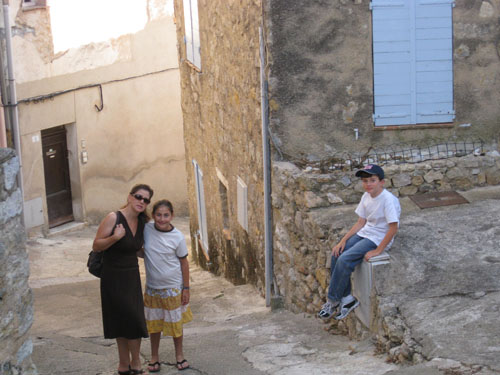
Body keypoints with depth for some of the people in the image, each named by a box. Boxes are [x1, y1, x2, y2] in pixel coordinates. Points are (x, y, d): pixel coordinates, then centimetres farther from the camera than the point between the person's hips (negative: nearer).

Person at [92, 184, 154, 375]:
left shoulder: (142, 222, 4)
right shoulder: (113, 218, -16)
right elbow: (96, 246, -16)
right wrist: (115, 237, -29)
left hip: (132, 277, 7)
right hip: (113, 278, -6)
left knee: (129, 321, 10)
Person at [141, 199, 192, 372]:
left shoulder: (177, 237, -14)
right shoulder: (146, 229, -11)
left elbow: (184, 263, -5)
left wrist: (186, 288, -4)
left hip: (173, 287, -1)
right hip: (152, 287, 2)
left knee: (175, 322, 13)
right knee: (154, 323, 13)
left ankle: (179, 355, 32)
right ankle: (154, 357, 30)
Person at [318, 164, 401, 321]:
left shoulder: (388, 199, -21)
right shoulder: (366, 196, 5)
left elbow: (393, 228, -23)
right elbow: (361, 222, 10)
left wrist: (378, 250, -21)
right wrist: (343, 240, 1)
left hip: (378, 238, -8)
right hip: (364, 233, 8)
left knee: (344, 260, -21)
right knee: (336, 255, -8)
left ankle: (332, 301, -5)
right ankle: (347, 298, 0)